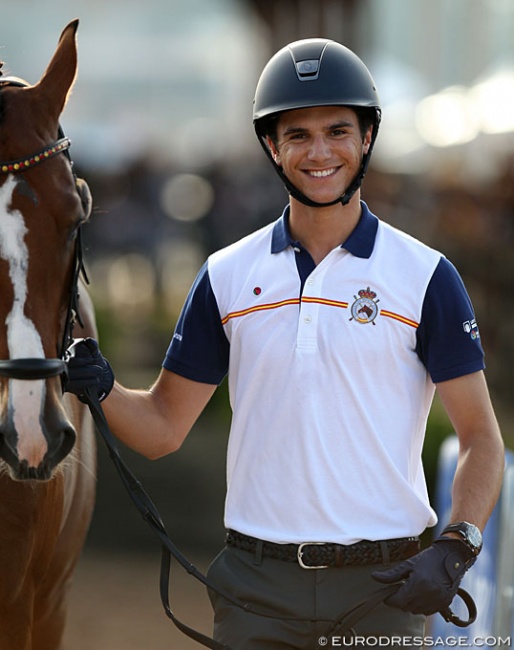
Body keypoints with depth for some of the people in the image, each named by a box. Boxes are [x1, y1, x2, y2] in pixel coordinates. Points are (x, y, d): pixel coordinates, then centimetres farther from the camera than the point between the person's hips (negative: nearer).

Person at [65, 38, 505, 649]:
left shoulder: (425, 277, -1)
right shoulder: (226, 277, 6)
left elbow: (481, 438, 0)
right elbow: (163, 428, 7)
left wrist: (456, 548, -15)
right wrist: (103, 389, -13)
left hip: (385, 583, -2)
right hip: (259, 586, 2)